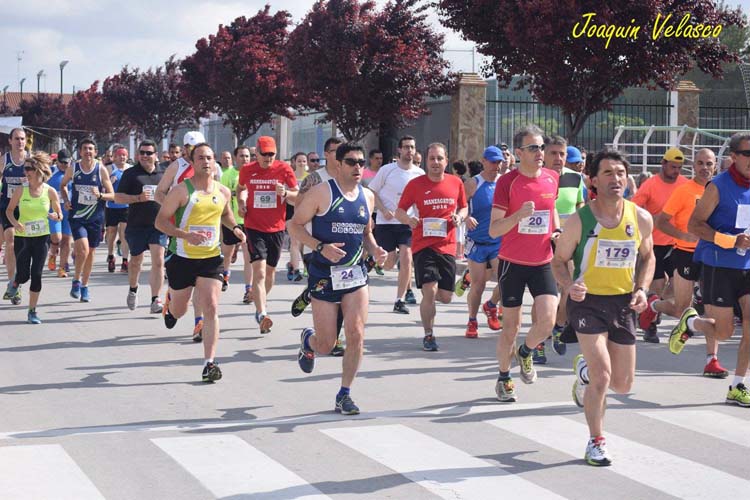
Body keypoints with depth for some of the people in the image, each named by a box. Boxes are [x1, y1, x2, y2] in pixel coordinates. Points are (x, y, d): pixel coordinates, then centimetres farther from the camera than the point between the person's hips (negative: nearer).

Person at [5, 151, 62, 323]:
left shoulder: (50, 191, -6)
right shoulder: (21, 190, -6)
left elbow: (59, 214, 5)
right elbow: (9, 210, 5)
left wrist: (55, 216, -19)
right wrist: (15, 223, -14)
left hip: (42, 238, 0)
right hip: (22, 237, 0)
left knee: (36, 274, -4)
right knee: (23, 275, 1)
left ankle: (32, 311, 9)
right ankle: (15, 282, 40)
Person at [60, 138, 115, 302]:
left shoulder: (101, 170, -5)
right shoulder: (73, 168, -2)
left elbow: (112, 195, -1)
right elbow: (63, 185, 17)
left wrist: (100, 195, -21)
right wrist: (66, 200, 1)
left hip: (95, 217, 1)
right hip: (77, 216, -1)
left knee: (91, 252, 9)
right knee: (83, 249, -18)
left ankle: (84, 286, 25)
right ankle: (76, 281, 4)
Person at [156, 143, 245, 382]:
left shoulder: (223, 192, 4)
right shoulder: (181, 190, -10)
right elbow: (160, 221, -10)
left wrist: (235, 227, 6)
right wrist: (185, 235, -24)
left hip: (211, 258, 2)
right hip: (183, 257, -2)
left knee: (211, 308, -12)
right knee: (179, 311, 15)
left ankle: (209, 362, -9)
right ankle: (169, 305, 54)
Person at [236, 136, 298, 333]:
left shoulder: (284, 169, -3)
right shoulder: (247, 170, 0)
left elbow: (297, 197, 0)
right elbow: (241, 188, 21)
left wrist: (285, 193, -20)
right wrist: (241, 202, 2)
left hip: (276, 228, 2)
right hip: (254, 227, -2)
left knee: (270, 271, 14)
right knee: (259, 270, -16)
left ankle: (261, 306, 36)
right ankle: (262, 314, -25)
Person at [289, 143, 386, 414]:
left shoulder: (367, 196, 9)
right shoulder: (321, 192, -8)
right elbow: (295, 225, -7)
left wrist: (375, 249, 0)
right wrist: (321, 247, -21)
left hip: (356, 274, 4)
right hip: (324, 275, -4)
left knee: (356, 335, -10)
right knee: (326, 345, 1)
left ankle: (344, 395, 5)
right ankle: (308, 340, 40)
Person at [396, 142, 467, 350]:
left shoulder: (456, 183, 5)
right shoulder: (415, 184, -2)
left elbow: (463, 207, 19)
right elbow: (399, 211, 3)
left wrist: (459, 217, -4)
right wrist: (408, 219, -19)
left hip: (447, 246, 3)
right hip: (423, 245, -3)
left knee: (445, 297, 3)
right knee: (430, 291, -15)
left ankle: (426, 297, 40)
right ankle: (428, 335, 3)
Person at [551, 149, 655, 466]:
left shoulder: (641, 219, -3)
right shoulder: (579, 221, -12)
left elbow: (647, 256, 14)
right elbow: (559, 260, -2)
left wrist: (642, 289, -3)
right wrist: (569, 285, -22)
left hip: (624, 303, 4)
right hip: (588, 301, -4)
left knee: (623, 384, 9)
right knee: (602, 375, -15)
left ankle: (585, 369, 43)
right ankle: (596, 442, 6)